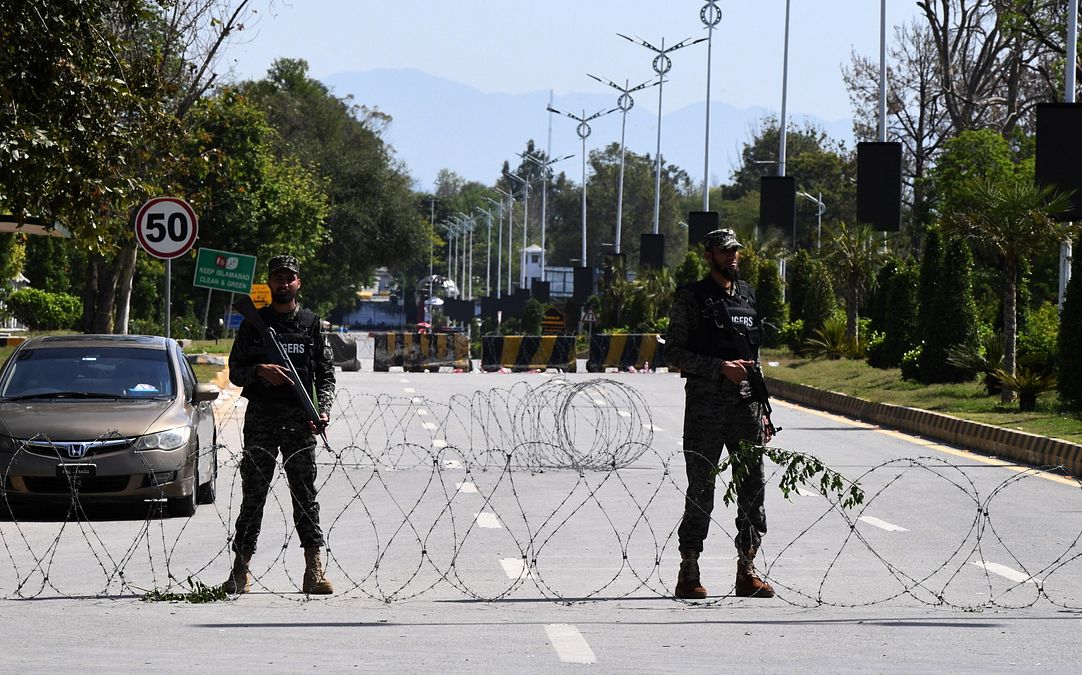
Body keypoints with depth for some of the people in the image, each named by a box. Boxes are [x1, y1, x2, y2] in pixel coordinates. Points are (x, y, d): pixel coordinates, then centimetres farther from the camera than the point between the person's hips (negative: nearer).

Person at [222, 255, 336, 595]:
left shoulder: (311, 324, 10)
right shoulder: (253, 324, 10)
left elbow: (327, 374, 9)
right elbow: (235, 371, 9)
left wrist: (322, 410, -7)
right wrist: (259, 371, -12)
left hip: (300, 419, 0)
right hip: (261, 417, 0)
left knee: (305, 494, -3)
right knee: (253, 494, 0)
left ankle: (314, 571, -5)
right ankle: (241, 570, 3)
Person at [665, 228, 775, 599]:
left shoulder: (747, 294, 15)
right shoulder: (691, 297, -2)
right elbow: (674, 352, -7)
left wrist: (763, 410, 15)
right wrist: (721, 367, -17)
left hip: (745, 404, 5)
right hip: (705, 406, -5)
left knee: (752, 489, 3)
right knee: (701, 493, -2)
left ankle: (747, 572, 9)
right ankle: (689, 574, 5)